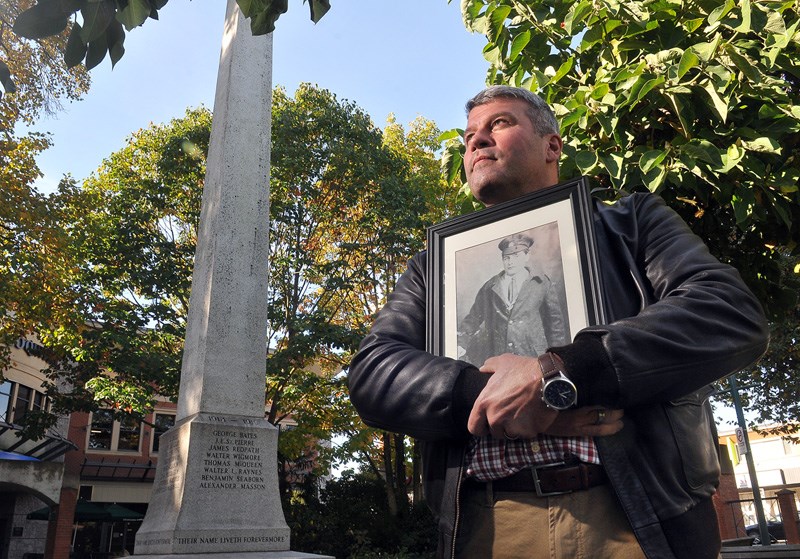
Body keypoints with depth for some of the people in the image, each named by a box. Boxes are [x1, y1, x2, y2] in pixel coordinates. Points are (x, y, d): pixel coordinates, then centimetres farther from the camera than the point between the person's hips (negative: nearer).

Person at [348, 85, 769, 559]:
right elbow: (371, 373, 2)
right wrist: (484, 395, -18)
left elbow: (734, 313, -7)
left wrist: (554, 377, -18)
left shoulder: (631, 223, 9)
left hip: (643, 518, -1)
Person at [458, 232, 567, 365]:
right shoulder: (489, 288, 13)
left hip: (532, 359, -1)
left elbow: (555, 322, 11)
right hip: (495, 359, 1)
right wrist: (460, 345, 2)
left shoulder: (542, 284, 10)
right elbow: (473, 318, 15)